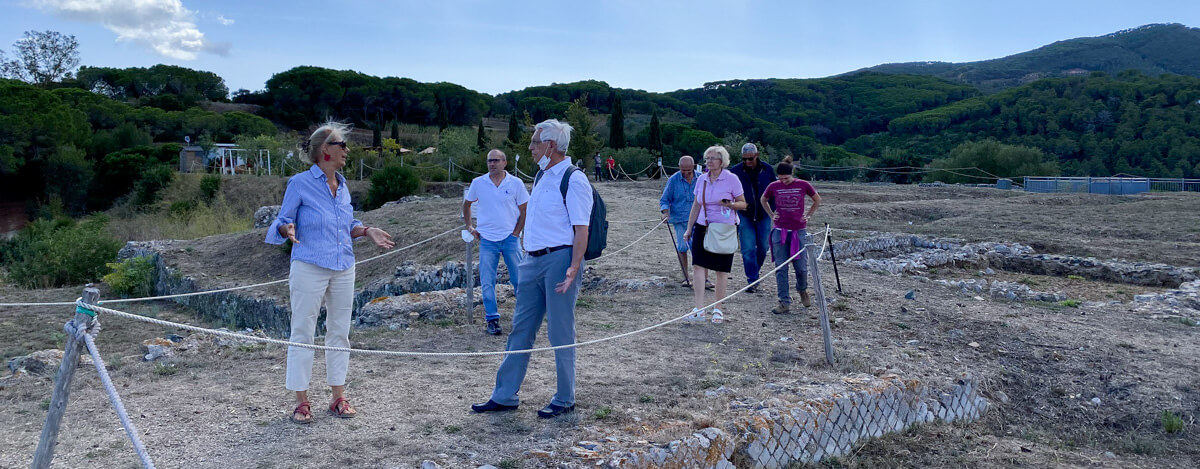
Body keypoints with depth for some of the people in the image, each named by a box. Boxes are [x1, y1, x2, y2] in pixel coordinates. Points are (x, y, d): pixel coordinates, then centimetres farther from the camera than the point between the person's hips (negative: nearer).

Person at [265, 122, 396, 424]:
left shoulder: (342, 185, 11)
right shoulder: (300, 183, -6)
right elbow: (282, 222, -2)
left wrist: (367, 231, 5)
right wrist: (287, 229, -24)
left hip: (343, 269, 6)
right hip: (309, 267, -6)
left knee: (339, 332, 10)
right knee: (303, 332, 0)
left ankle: (338, 396, 20)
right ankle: (301, 400, 9)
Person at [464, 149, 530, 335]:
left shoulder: (516, 183, -1)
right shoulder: (478, 183, 3)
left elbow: (524, 211, 4)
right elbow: (466, 204, 18)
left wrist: (516, 233, -2)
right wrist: (469, 226, 11)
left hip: (510, 238, -1)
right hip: (487, 240, 1)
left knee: (519, 279, 3)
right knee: (487, 283, 0)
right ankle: (492, 319, 9)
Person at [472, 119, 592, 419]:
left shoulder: (573, 180, -12)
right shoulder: (542, 176, 15)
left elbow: (581, 230, -17)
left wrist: (573, 268, -24)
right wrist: (530, 254, 19)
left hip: (559, 259, -9)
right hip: (534, 260, 9)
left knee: (561, 333, 1)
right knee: (521, 329, 12)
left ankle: (565, 400, 15)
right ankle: (505, 396, 21)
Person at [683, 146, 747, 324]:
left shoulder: (731, 179, -5)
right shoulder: (701, 179, 7)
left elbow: (743, 204, -1)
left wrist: (730, 204, -22)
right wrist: (689, 229, 13)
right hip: (703, 227, 3)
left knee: (721, 269, 3)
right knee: (698, 265, -8)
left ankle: (718, 309, 16)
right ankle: (699, 309, -6)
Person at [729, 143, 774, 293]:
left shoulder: (767, 169, 1)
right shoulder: (735, 171, -5)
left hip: (764, 215, 2)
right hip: (745, 216, -2)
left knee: (763, 247, 8)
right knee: (748, 249, -7)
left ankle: (754, 272, 32)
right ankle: (752, 281, -2)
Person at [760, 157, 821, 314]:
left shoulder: (803, 185, -4)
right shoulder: (774, 187, -1)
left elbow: (817, 200, 13)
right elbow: (763, 200, 19)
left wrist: (808, 215, 7)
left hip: (799, 231, -1)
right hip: (780, 231, 1)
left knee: (801, 266, 2)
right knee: (780, 268, -2)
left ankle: (802, 291, 33)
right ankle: (784, 302, 4)